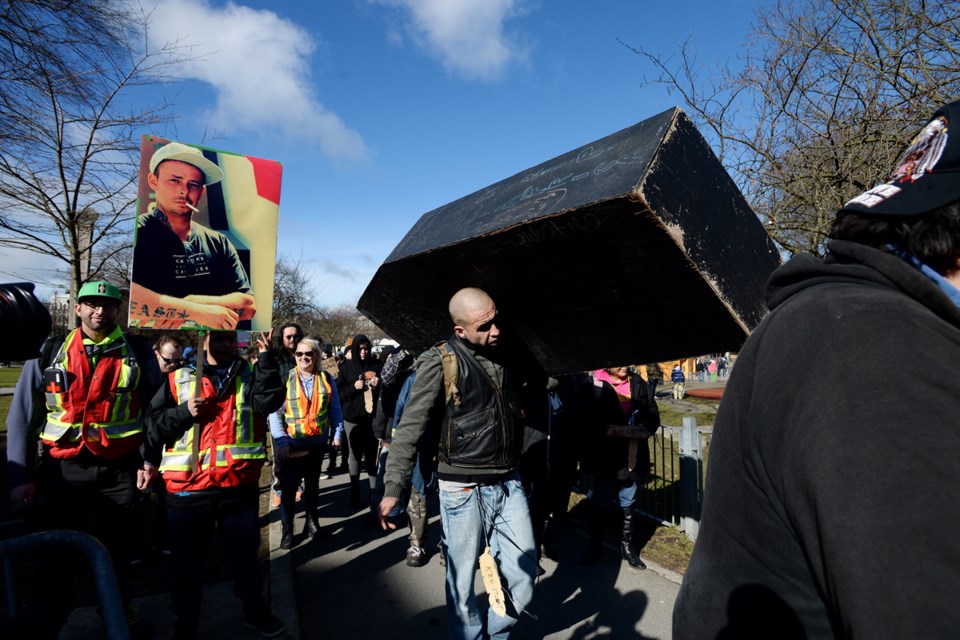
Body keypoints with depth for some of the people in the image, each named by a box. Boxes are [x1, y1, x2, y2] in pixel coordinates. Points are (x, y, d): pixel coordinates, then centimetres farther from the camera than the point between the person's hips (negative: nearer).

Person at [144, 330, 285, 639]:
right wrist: (184, 413, -15)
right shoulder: (178, 379, 3)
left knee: (245, 557, 18)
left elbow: (270, 400, -17)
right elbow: (152, 427, 1)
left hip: (240, 488, 0)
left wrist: (266, 357, -24)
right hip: (188, 491, 0)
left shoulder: (251, 375, 3)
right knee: (186, 564, 16)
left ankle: (255, 611, 41)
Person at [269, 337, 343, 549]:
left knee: (312, 484, 19)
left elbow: (334, 410, 4)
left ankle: (311, 520, 37)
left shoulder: (326, 379, -2)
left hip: (317, 442, 3)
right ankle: (286, 529, 21)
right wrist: (281, 441, -20)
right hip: (291, 443, -2)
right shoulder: (285, 379, -9)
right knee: (289, 487, 5)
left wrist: (337, 434, -3)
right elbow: (275, 412, -12)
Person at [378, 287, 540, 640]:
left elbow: (537, 384, 23)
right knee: (462, 581, 10)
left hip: (509, 484, 5)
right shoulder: (440, 363, -13)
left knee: (524, 576, 12)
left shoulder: (510, 355, 2)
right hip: (464, 490, -5)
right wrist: (392, 488, -19)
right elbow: (409, 428, -14)